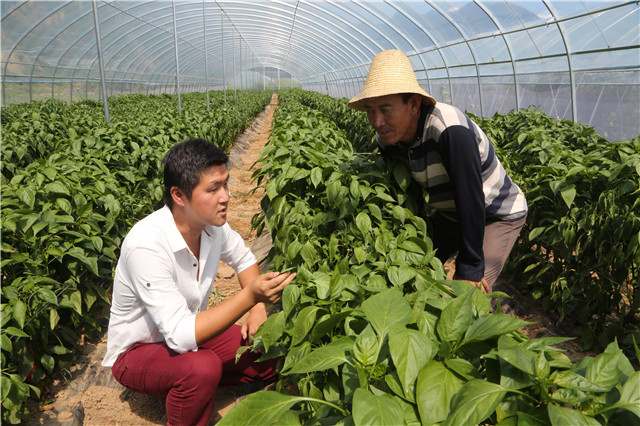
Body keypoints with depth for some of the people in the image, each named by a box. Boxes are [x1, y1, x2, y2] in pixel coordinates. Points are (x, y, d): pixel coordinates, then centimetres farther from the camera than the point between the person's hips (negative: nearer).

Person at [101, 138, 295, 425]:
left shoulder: (212, 224, -13)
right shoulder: (146, 245, -34)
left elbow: (244, 259, 8)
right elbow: (181, 335, -36)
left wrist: (259, 308, -7)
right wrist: (250, 296, -41)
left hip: (190, 331, 7)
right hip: (136, 351, -7)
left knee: (273, 357, -7)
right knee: (202, 368, -37)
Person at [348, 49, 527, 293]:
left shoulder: (450, 131, -36)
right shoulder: (387, 138, -12)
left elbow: (470, 200, -32)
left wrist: (470, 269, -27)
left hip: (498, 215, -6)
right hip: (449, 214, 7)